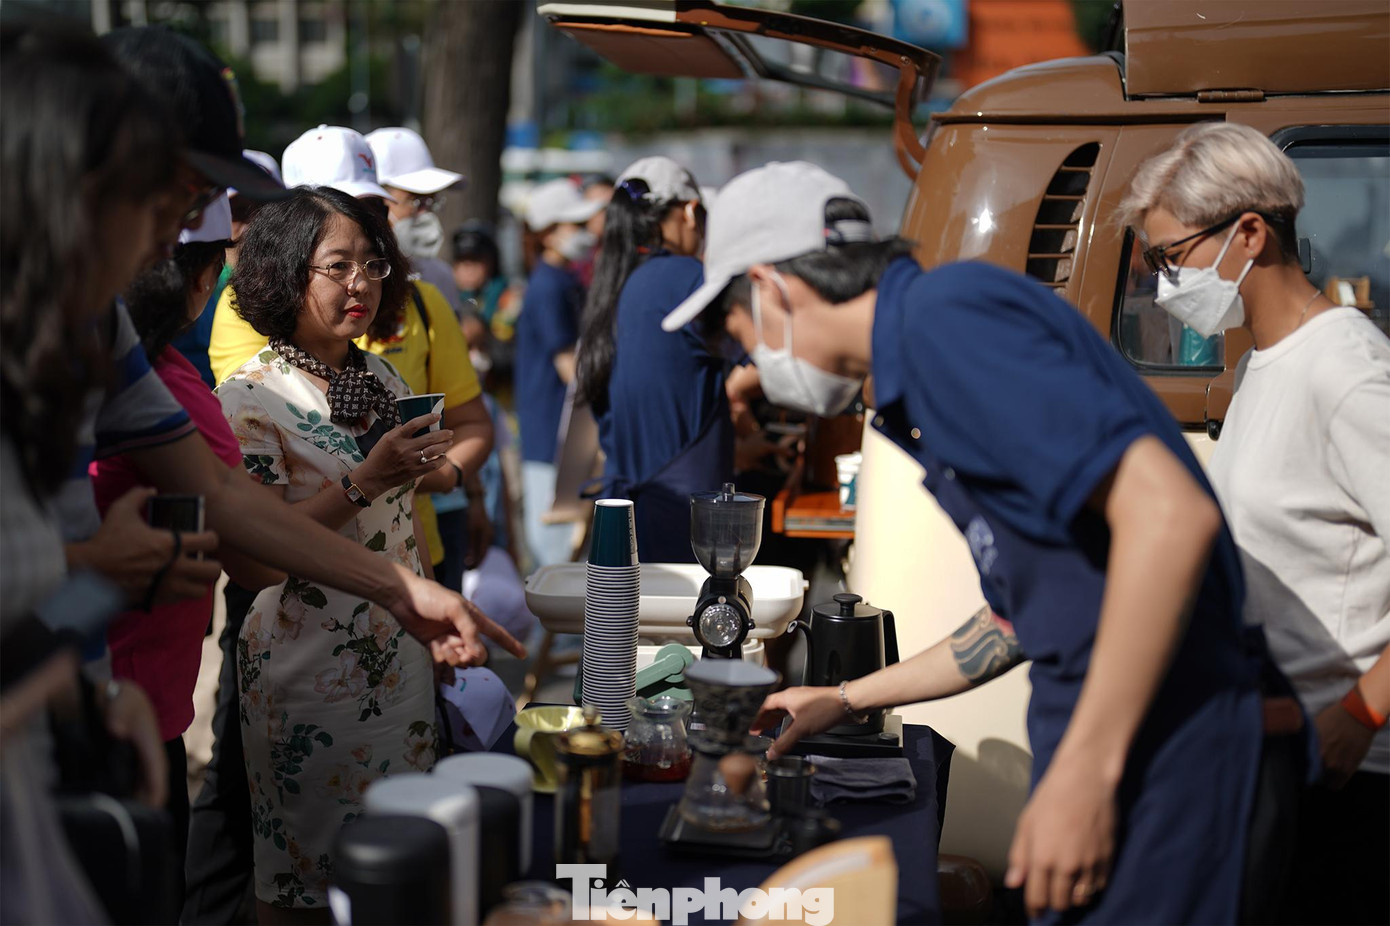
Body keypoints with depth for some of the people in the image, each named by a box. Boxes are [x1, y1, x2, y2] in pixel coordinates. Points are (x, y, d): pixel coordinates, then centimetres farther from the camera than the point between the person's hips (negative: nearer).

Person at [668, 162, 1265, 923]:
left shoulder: (944, 314, -13)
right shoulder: (923, 350, 19)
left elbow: (1170, 513, -24)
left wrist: (1084, 770, -23)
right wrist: (846, 701, 35)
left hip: (1146, 733, -10)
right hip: (1091, 712, 10)